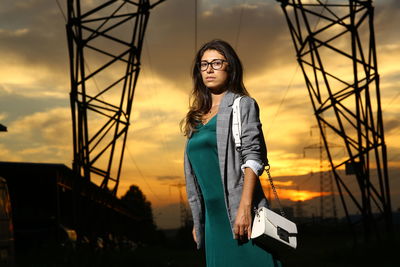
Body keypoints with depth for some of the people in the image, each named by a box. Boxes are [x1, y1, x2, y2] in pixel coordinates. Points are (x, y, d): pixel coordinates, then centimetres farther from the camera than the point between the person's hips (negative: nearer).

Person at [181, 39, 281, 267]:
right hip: (213, 218, 6)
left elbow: (253, 158, -10)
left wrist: (244, 209, -20)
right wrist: (197, 221, 16)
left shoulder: (243, 105, 1)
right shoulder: (197, 117, 18)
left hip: (239, 214, -6)